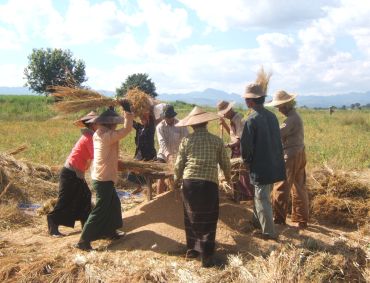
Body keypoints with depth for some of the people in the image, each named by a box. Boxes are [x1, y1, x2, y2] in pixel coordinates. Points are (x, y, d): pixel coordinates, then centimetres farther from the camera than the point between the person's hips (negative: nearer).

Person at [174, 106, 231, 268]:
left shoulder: (186, 140, 2)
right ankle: (207, 255, 4)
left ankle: (192, 249, 27)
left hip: (189, 182, 1)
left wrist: (176, 179, 24)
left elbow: (179, 164, 4)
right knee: (208, 220, 6)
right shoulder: (217, 140, 3)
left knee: (191, 217, 17)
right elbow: (225, 163, 11)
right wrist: (227, 175, 32)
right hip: (209, 183, -1)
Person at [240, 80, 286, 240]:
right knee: (261, 195, 23)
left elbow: (246, 146, -17)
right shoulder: (272, 116, 3)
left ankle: (269, 232, 10)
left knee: (262, 199, 4)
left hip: (261, 167, -7)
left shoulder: (252, 120, -19)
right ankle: (257, 221, 39)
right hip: (275, 165, 7)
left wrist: (247, 161, 2)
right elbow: (277, 140, 11)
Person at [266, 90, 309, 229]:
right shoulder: (296, 116, 11)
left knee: (281, 189, 1)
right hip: (299, 155, 10)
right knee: (299, 188, 14)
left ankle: (279, 219, 10)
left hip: (291, 157, -10)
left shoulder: (291, 119, -20)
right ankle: (301, 220, 21)